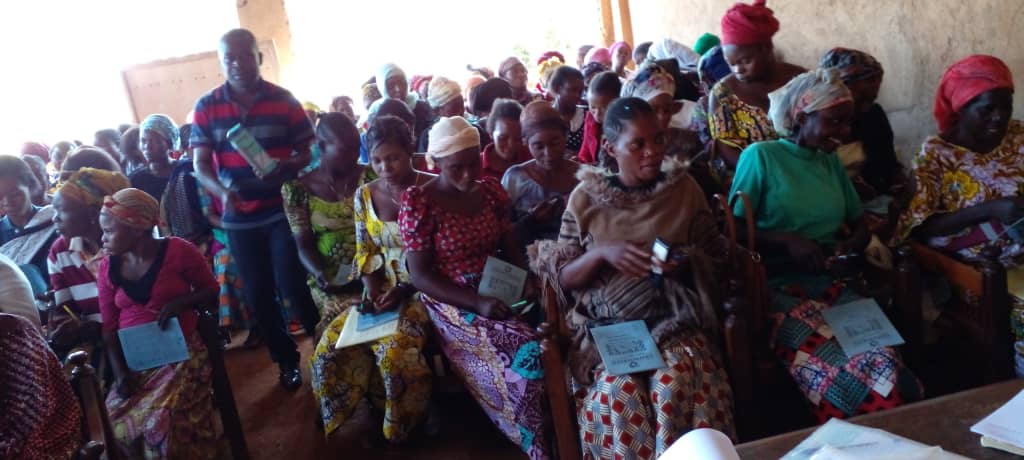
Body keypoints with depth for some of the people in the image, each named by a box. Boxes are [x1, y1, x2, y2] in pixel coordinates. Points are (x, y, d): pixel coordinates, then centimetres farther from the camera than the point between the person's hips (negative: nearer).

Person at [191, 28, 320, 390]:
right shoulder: (206, 107, 0)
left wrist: (286, 167, -22)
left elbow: (306, 153, 0)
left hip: (283, 210, -2)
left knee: (293, 287, -5)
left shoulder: (284, 100, -3)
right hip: (239, 218, 3)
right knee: (258, 295, 10)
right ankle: (287, 359, 29)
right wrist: (222, 192, -23)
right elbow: (200, 164, -3)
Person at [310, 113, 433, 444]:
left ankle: (402, 423, 1)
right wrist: (372, 289, -8)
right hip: (383, 288, 5)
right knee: (332, 343, -12)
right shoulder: (365, 195, 5)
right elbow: (365, 251, 10)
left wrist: (405, 290, -18)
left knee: (393, 348, -29)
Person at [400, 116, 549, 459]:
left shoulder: (491, 191, 6)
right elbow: (420, 276, -11)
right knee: (527, 350, -27)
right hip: (452, 303, -5)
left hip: (500, 294, 5)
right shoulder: (418, 202, -9)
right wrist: (477, 302, -21)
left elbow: (510, 245, 11)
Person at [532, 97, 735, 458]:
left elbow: (716, 256, 11)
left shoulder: (684, 188, 5)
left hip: (673, 316, 1)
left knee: (676, 379, -29)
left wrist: (686, 262, -12)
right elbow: (563, 278, 3)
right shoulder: (586, 198, 1)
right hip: (606, 324, -1)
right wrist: (601, 254, -16)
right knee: (619, 389, -29)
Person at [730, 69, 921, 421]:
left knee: (888, 366, -23)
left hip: (832, 285, 6)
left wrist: (850, 245, 0)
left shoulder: (831, 161, 19)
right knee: (856, 379, -29)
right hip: (780, 288, -5)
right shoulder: (761, 156, 0)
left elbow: (860, 226, 23)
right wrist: (787, 241, -18)